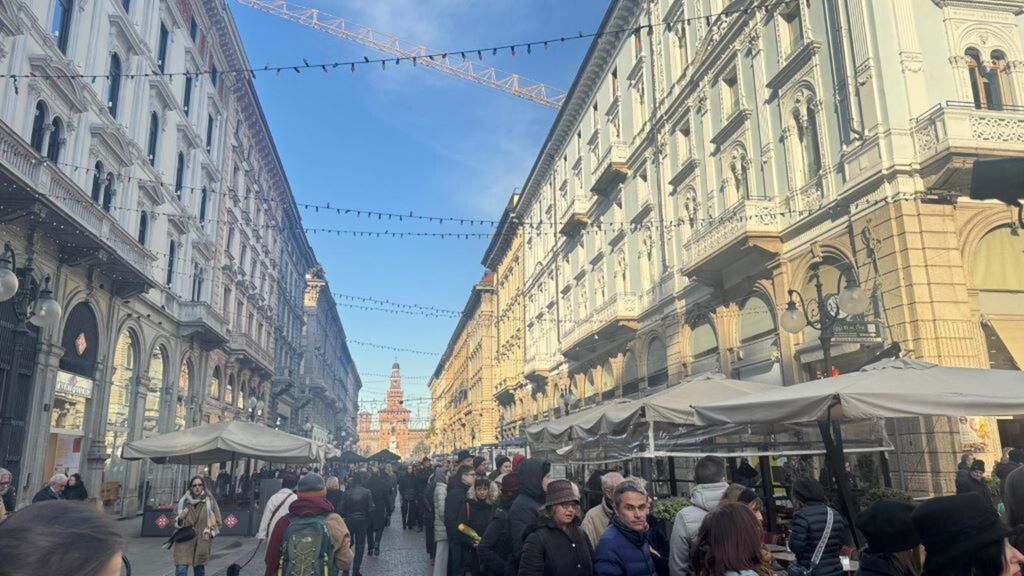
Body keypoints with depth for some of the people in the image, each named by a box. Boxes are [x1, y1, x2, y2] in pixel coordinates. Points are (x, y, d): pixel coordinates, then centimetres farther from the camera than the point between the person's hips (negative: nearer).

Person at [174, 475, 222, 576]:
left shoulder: (210, 501, 0)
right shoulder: (184, 501, 4)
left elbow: (217, 522, 5)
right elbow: (175, 522, 13)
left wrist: (210, 533, -10)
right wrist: (180, 518, -8)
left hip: (202, 542, 0)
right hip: (185, 541, 0)